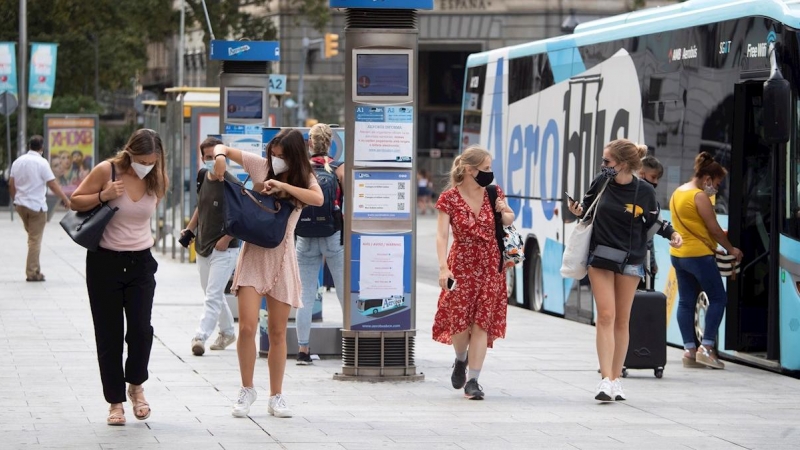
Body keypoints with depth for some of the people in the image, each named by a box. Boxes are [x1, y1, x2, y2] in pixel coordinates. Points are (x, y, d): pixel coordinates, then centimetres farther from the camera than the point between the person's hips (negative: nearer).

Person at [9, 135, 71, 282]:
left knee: (32, 235, 20)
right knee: (35, 239, -1)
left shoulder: (18, 162, 6)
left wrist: (15, 200, 25)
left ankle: (34, 269, 18)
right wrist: (66, 200, -6)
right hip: (37, 206, -6)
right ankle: (32, 272, -1)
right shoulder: (42, 163, -12)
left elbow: (11, 184, 11)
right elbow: (53, 185, -14)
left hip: (21, 205, 6)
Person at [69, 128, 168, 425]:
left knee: (141, 329, -9)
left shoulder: (156, 180, -3)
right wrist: (103, 196, -18)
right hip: (105, 262, -2)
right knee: (109, 335, 2)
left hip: (140, 263, 2)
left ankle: (136, 385, 17)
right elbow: (75, 201, -4)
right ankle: (115, 401, 11)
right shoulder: (107, 171, -13)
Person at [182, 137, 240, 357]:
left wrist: (226, 239, -16)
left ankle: (200, 337, -17)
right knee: (212, 294, 18)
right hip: (203, 247, 8)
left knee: (213, 295, -12)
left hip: (224, 250, -8)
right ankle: (228, 332, 34)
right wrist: (189, 229, 13)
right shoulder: (203, 177, 4)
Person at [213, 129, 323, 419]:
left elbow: (318, 199, -20)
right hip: (253, 253, 0)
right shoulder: (261, 165, 3)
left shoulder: (304, 178, 2)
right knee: (247, 327, -10)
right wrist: (220, 156, -14)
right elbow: (223, 149, 8)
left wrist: (283, 186, -23)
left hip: (281, 256, 0)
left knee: (278, 333, 6)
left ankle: (276, 397, 16)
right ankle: (247, 391, 6)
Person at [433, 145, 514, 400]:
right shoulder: (450, 198, -7)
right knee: (459, 321, -2)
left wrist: (503, 212, -5)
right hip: (461, 264, -3)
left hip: (491, 266, 3)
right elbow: (441, 235, -12)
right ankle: (460, 360, 31)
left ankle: (473, 380, 0)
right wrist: (443, 267, -24)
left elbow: (509, 220, 19)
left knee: (482, 323, -2)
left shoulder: (493, 193, 4)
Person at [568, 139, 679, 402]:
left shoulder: (644, 192, -7)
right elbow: (586, 208, 12)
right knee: (605, 316, -9)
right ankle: (606, 380, -14)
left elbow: (652, 222, 6)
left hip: (630, 261, 0)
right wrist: (578, 211, -10)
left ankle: (616, 379, 16)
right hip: (600, 257, 0)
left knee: (622, 320, 6)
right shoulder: (601, 183, -4)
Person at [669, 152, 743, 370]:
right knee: (718, 298, -2)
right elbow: (714, 228, -11)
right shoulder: (700, 196, -13)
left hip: (678, 254, 9)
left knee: (686, 301, 7)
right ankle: (706, 346, -9)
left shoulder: (677, 193, 14)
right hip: (699, 254, -9)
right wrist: (731, 249, 1)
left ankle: (689, 350, 5)